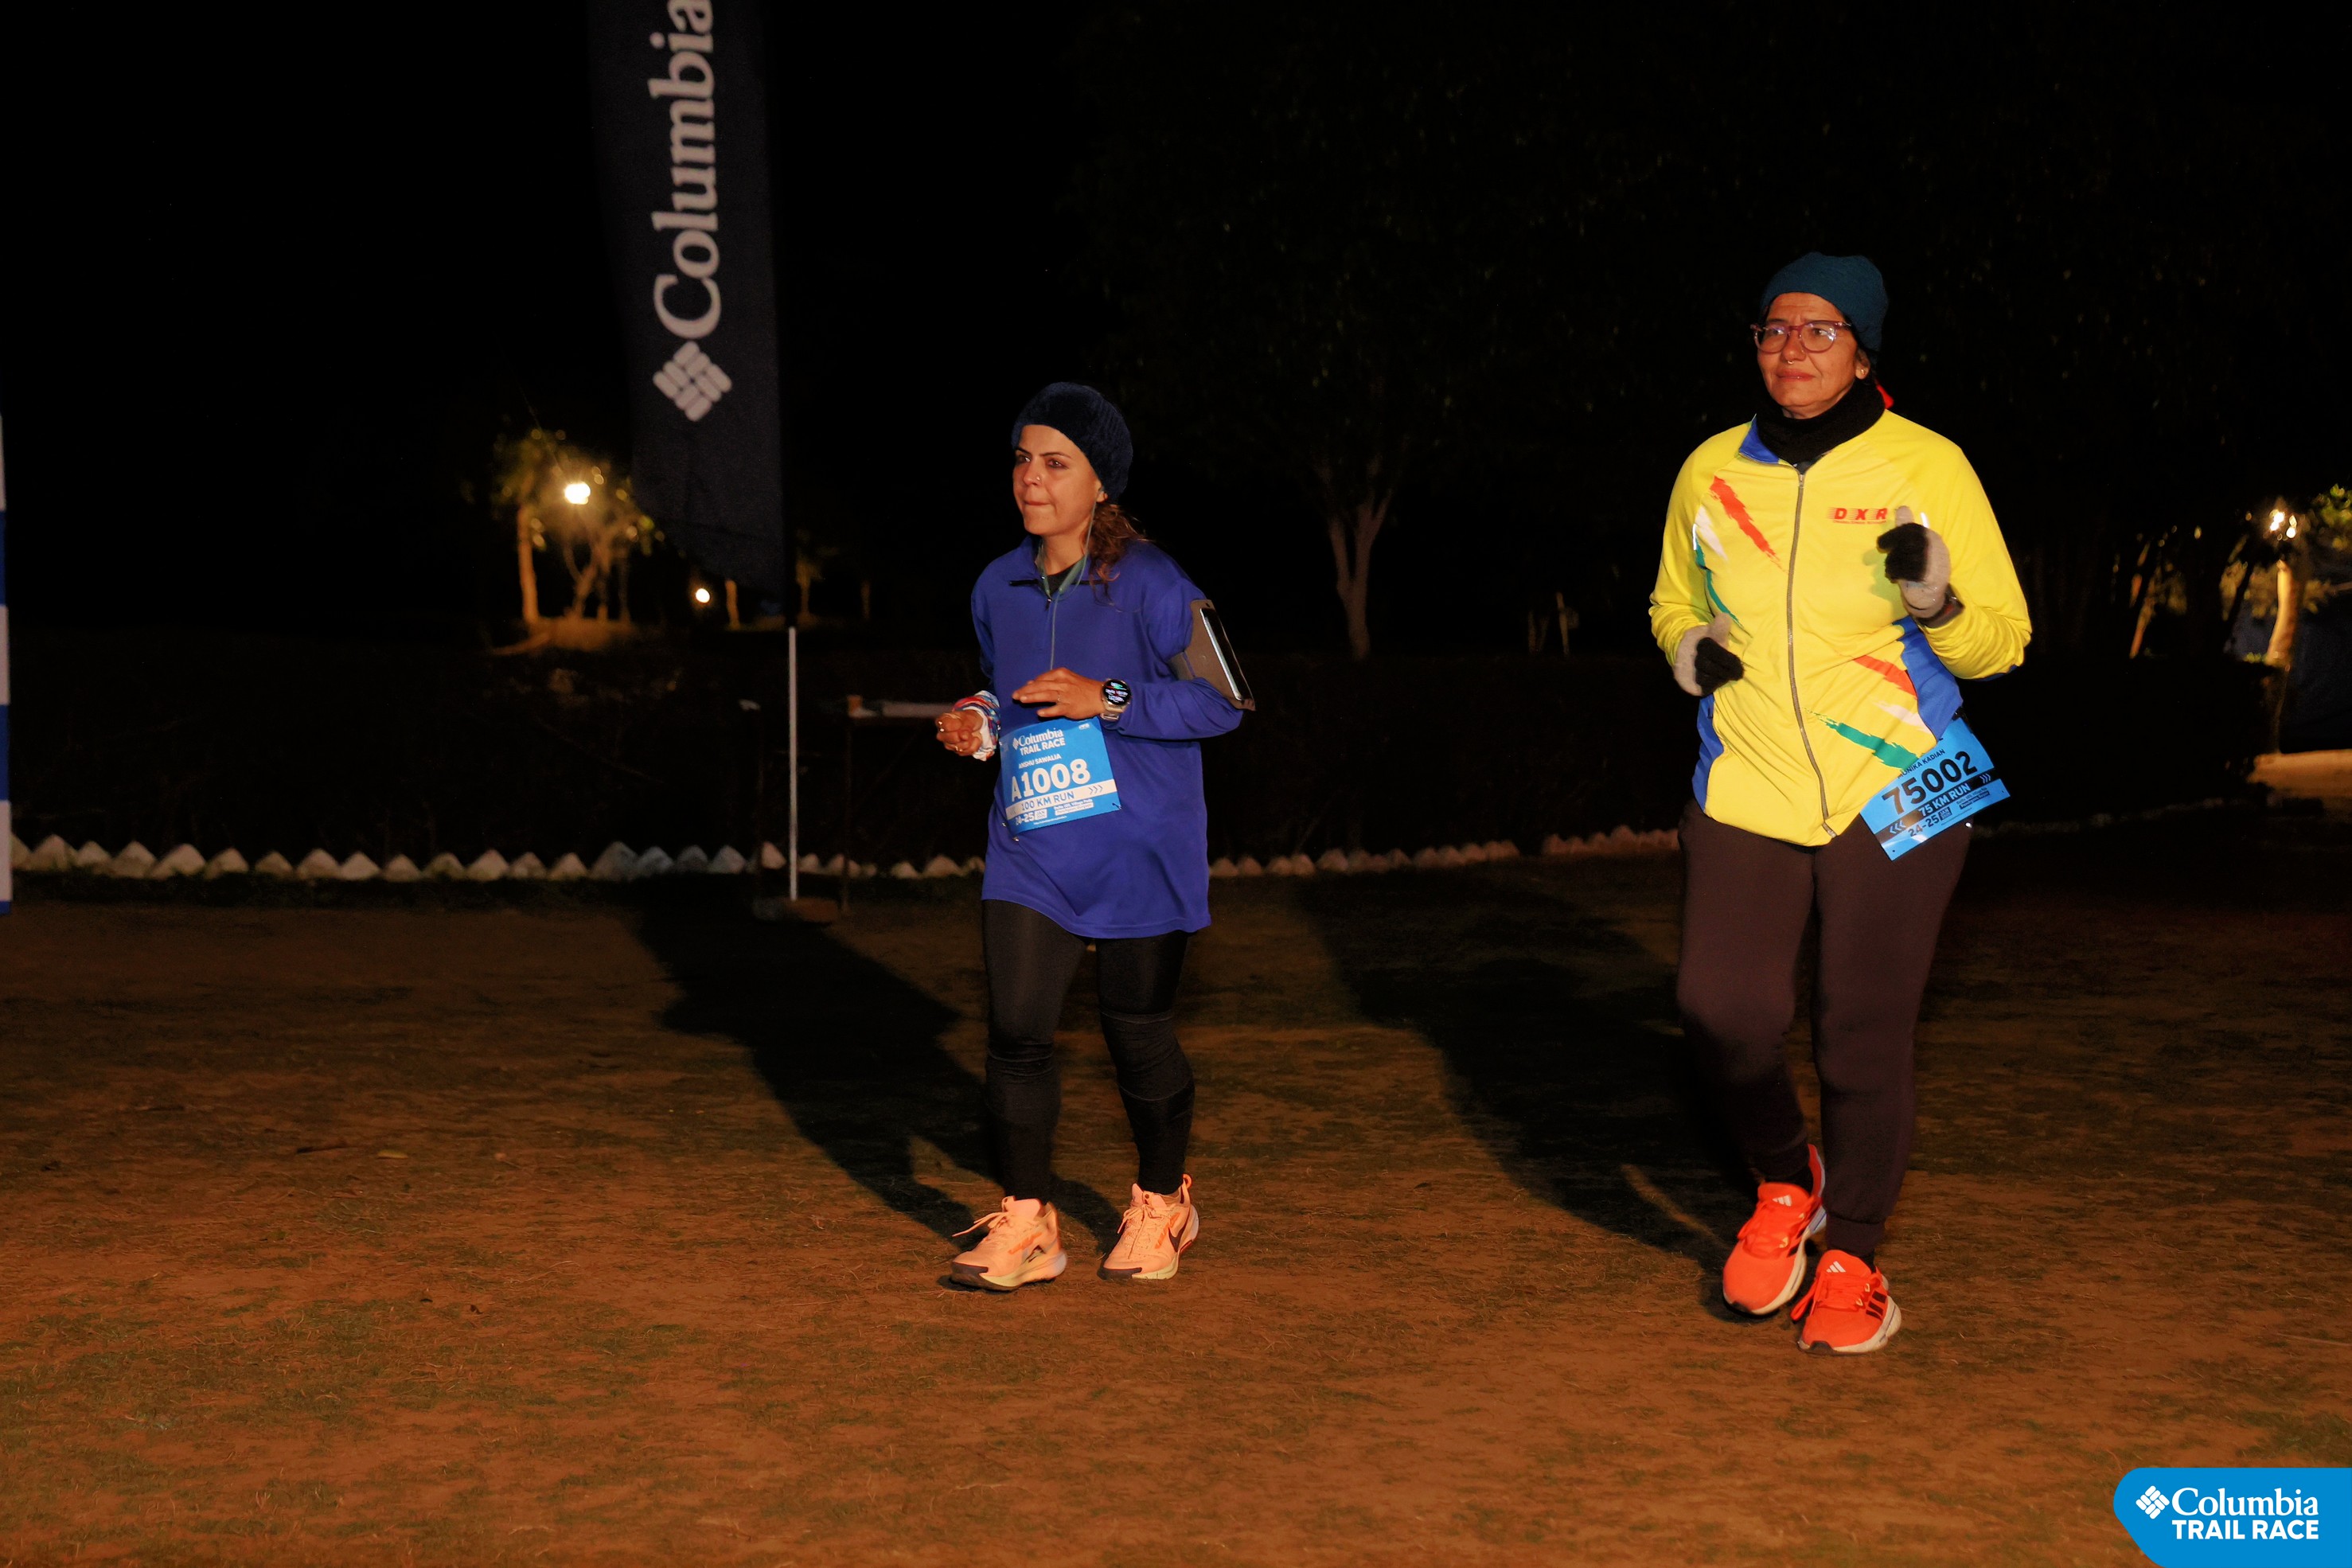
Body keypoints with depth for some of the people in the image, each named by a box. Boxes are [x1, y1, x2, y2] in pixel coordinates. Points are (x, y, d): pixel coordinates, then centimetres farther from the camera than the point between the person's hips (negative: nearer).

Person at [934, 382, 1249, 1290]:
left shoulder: (1150, 585, -12)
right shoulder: (998, 587, 7)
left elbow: (1223, 701, -12)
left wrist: (1107, 700, -21)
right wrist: (980, 726, 0)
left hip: (1138, 850, -4)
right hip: (1029, 849, 5)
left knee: (1138, 1036, 6)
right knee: (1015, 1029, -5)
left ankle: (1161, 1204, 29)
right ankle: (1025, 1224, 6)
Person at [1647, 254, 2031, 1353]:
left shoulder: (1927, 469, -2)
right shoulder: (1712, 472, 7)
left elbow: (2001, 643, 1)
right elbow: (1673, 602, 23)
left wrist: (1938, 602, -20)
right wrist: (1688, 646, 0)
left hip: (1895, 795, -2)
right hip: (1745, 794, 2)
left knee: (1864, 1035, -1)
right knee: (1721, 1012, -11)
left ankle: (1852, 1261, 19)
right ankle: (1785, 1183, 20)